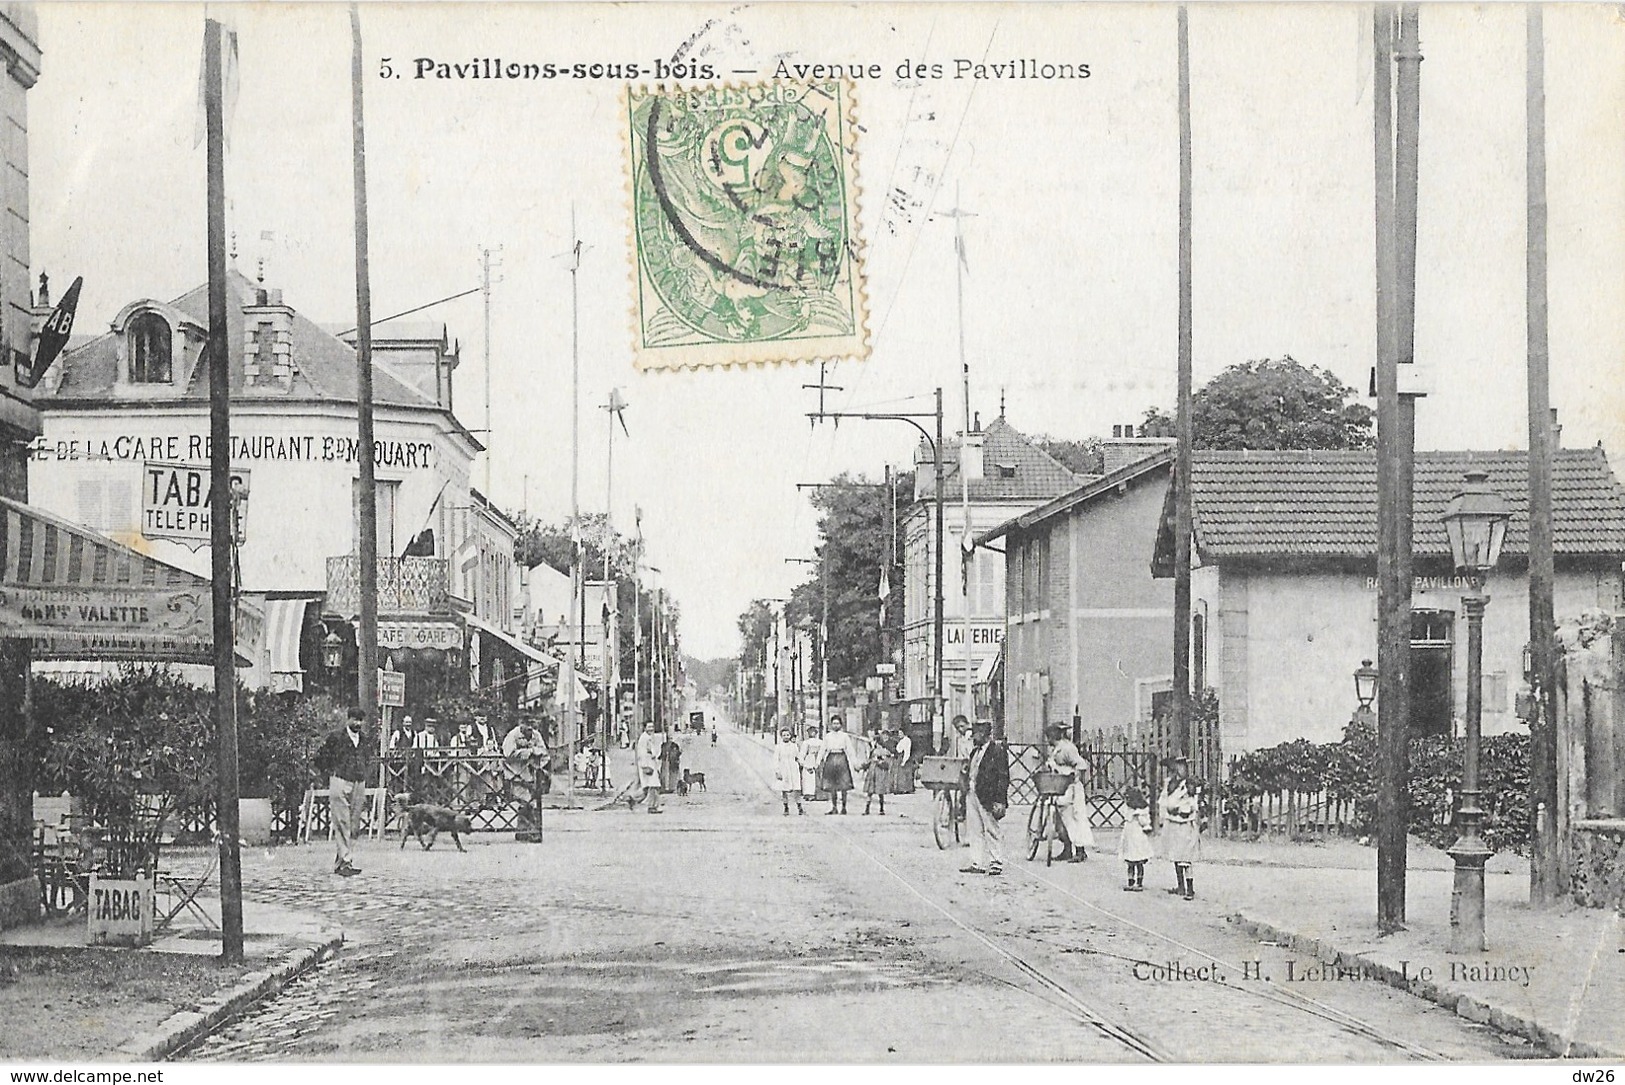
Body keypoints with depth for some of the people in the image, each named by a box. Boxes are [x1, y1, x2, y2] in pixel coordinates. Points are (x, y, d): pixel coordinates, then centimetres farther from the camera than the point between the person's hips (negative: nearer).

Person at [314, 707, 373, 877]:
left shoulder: (364, 741, 13)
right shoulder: (336, 736, -4)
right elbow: (320, 757, 0)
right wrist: (330, 772, 1)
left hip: (359, 785, 6)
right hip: (340, 783, -6)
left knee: (354, 827, 5)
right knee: (342, 825, -10)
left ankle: (339, 862, 12)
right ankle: (346, 861, -13)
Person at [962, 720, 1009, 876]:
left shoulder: (998, 751, -10)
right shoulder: (975, 751, 16)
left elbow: (1003, 777, -13)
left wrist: (999, 801, -18)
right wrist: (966, 793, 15)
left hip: (988, 797, -8)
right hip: (972, 794, 8)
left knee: (991, 831, -2)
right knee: (976, 832, 10)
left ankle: (997, 864, 5)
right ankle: (977, 864, 14)